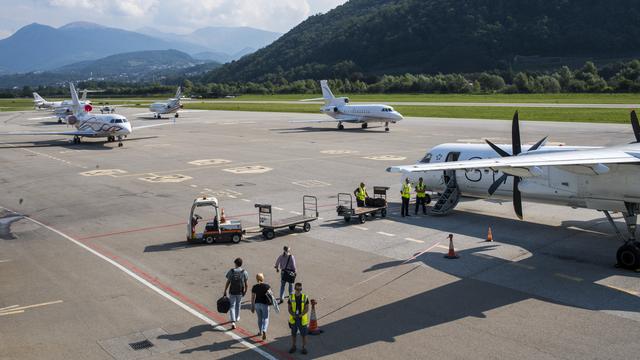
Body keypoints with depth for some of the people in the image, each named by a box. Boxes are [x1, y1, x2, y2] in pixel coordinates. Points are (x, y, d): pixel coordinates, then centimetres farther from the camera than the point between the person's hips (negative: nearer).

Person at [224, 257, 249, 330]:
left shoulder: (231, 271, -9)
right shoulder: (244, 272, -8)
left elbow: (228, 282, -7)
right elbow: (246, 284, -5)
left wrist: (225, 291, 3)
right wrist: (245, 291, 11)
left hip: (232, 292, -1)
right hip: (240, 292, 1)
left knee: (232, 306, 6)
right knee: (238, 305, 23)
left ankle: (233, 322, -7)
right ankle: (236, 318, 40)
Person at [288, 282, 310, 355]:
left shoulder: (305, 297, -8)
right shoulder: (291, 297, -3)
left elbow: (307, 309, -10)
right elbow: (289, 309, -2)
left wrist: (300, 315, -24)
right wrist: (293, 315, -20)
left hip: (302, 319, -1)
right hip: (293, 319, 2)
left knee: (304, 334, 6)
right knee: (293, 334, 13)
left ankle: (304, 348, 20)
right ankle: (293, 347, 28)